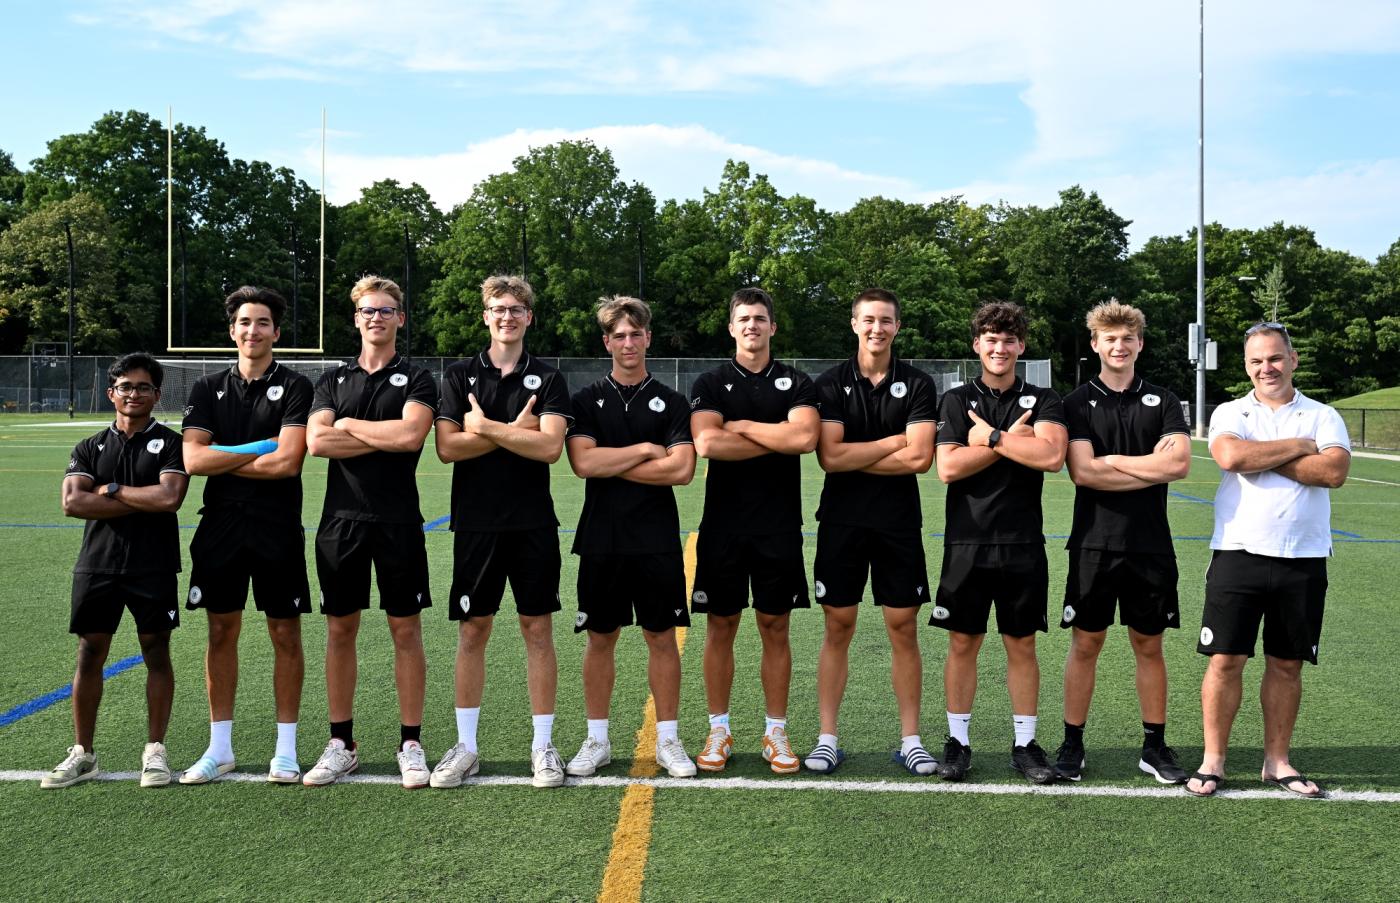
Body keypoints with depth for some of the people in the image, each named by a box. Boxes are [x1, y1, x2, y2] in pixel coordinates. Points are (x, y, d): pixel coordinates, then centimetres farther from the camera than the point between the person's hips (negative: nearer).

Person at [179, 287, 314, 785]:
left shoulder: (295, 387, -1)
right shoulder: (208, 389, 10)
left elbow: (288, 463, -13)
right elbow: (193, 459, -3)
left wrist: (223, 458, -5)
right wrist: (259, 449, -9)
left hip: (278, 528, -3)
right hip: (220, 525, 3)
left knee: (285, 635, 3)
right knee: (221, 633, 8)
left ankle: (286, 750, 13)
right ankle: (220, 748, 19)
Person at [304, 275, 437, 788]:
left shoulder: (416, 379, 3)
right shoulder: (334, 380, 12)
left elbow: (411, 434, -16)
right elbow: (316, 442, -4)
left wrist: (349, 426, -6)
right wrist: (384, 438, -8)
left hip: (398, 520, -3)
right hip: (341, 517, 3)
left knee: (406, 630, 2)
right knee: (340, 630, 7)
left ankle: (411, 745, 10)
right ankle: (341, 744, 18)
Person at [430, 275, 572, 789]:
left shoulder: (547, 380, 4)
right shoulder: (460, 376, 6)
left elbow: (550, 446, -12)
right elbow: (447, 447, -6)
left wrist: (484, 427, -12)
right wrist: (514, 431, -10)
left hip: (533, 524, -1)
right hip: (476, 523, 1)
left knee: (538, 630, 4)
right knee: (472, 632, 6)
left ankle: (543, 745, 14)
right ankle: (465, 747, 16)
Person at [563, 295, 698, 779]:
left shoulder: (671, 402, 3)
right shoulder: (587, 400, 5)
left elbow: (682, 469, -10)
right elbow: (583, 462, -10)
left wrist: (611, 465, -9)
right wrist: (643, 451, -10)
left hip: (657, 540, -1)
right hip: (601, 540, 1)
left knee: (662, 638, 5)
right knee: (600, 639, 8)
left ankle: (668, 740, 16)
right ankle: (597, 740, 19)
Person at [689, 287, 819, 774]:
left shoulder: (796, 384, 5)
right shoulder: (710, 383, 5)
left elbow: (805, 437, -15)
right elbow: (707, 444, -14)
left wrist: (741, 426, -9)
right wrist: (778, 439, -9)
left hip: (779, 527, 0)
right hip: (723, 524, 0)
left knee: (775, 629, 6)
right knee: (720, 628, 6)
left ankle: (776, 733, 16)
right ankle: (719, 730, 17)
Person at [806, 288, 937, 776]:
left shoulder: (917, 384, 1)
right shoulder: (831, 383, 1)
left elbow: (920, 458, -11)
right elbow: (830, 457, -10)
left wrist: (854, 458, -9)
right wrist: (895, 442, -8)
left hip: (899, 522, 0)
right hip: (842, 521, 0)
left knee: (904, 630, 5)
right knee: (837, 628, 4)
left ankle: (910, 741, 15)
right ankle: (827, 739, 12)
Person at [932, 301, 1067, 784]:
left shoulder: (1042, 401, 4)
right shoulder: (957, 400, 5)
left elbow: (1052, 455, -16)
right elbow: (948, 467, -9)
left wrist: (991, 437, -11)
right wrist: (1012, 438, -10)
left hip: (1023, 544, 0)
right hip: (967, 543, 0)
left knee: (1022, 645, 8)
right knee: (962, 643, 5)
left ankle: (1025, 744, 18)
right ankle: (957, 741, 16)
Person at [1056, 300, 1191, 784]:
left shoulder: (1163, 401, 7)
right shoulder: (1078, 403, 2)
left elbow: (1179, 463, -9)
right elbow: (1083, 472, -11)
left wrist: (1112, 460, -11)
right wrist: (1152, 468, -10)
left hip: (1150, 545, 2)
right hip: (1094, 542, -1)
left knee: (1149, 645, 10)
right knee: (1085, 644, 4)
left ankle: (1155, 745, 21)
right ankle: (1072, 744, 14)